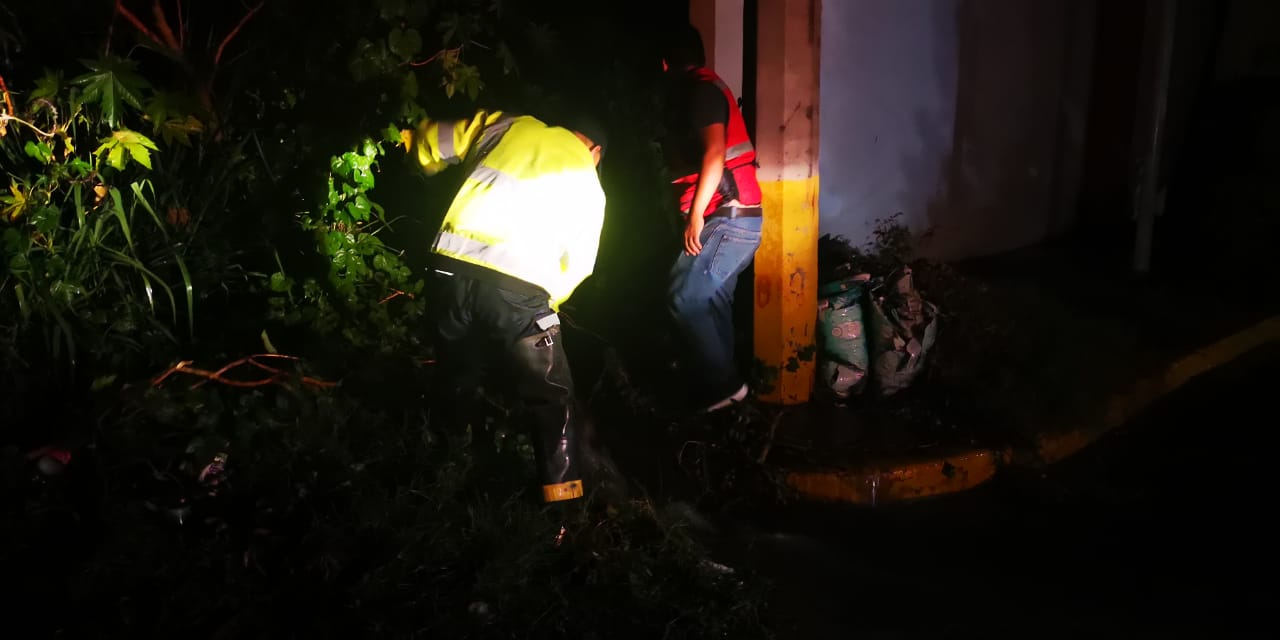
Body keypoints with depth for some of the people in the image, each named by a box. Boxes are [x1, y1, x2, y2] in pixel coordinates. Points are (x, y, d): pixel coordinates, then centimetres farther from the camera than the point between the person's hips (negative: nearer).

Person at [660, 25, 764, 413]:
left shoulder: (701, 90, -10)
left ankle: (723, 384, -6)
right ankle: (721, 382, 16)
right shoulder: (706, 89, 21)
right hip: (736, 217, 10)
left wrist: (696, 213, -23)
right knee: (712, 299, 12)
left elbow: (714, 152, -22)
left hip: (727, 217, -10)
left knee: (684, 299, -11)